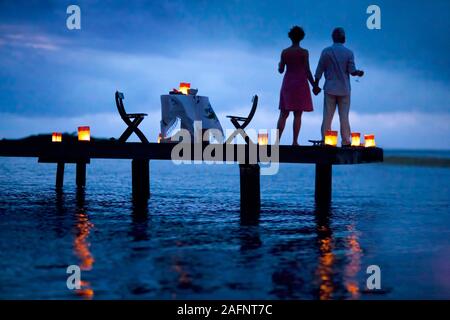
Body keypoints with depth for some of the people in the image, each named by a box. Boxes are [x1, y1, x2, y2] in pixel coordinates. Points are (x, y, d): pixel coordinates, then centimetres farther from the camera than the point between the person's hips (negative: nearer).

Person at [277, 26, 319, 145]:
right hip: (300, 84, -3)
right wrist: (314, 85, 0)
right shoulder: (304, 52, -7)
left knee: (283, 114, 8)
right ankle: (295, 141, -4)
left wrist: (279, 65, 29)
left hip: (287, 84, 3)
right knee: (297, 114, 0)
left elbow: (281, 70, 5)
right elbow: (307, 71, -9)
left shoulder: (284, 52, 1)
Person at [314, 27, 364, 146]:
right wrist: (359, 73, 8)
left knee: (327, 116, 2)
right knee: (344, 116, 5)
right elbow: (352, 71, -9)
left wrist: (316, 84, 6)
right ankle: (345, 141, 3)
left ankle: (325, 141, -1)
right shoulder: (348, 53, -2)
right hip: (344, 89, 0)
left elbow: (319, 70, -1)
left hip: (330, 88, 0)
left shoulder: (326, 51, -2)